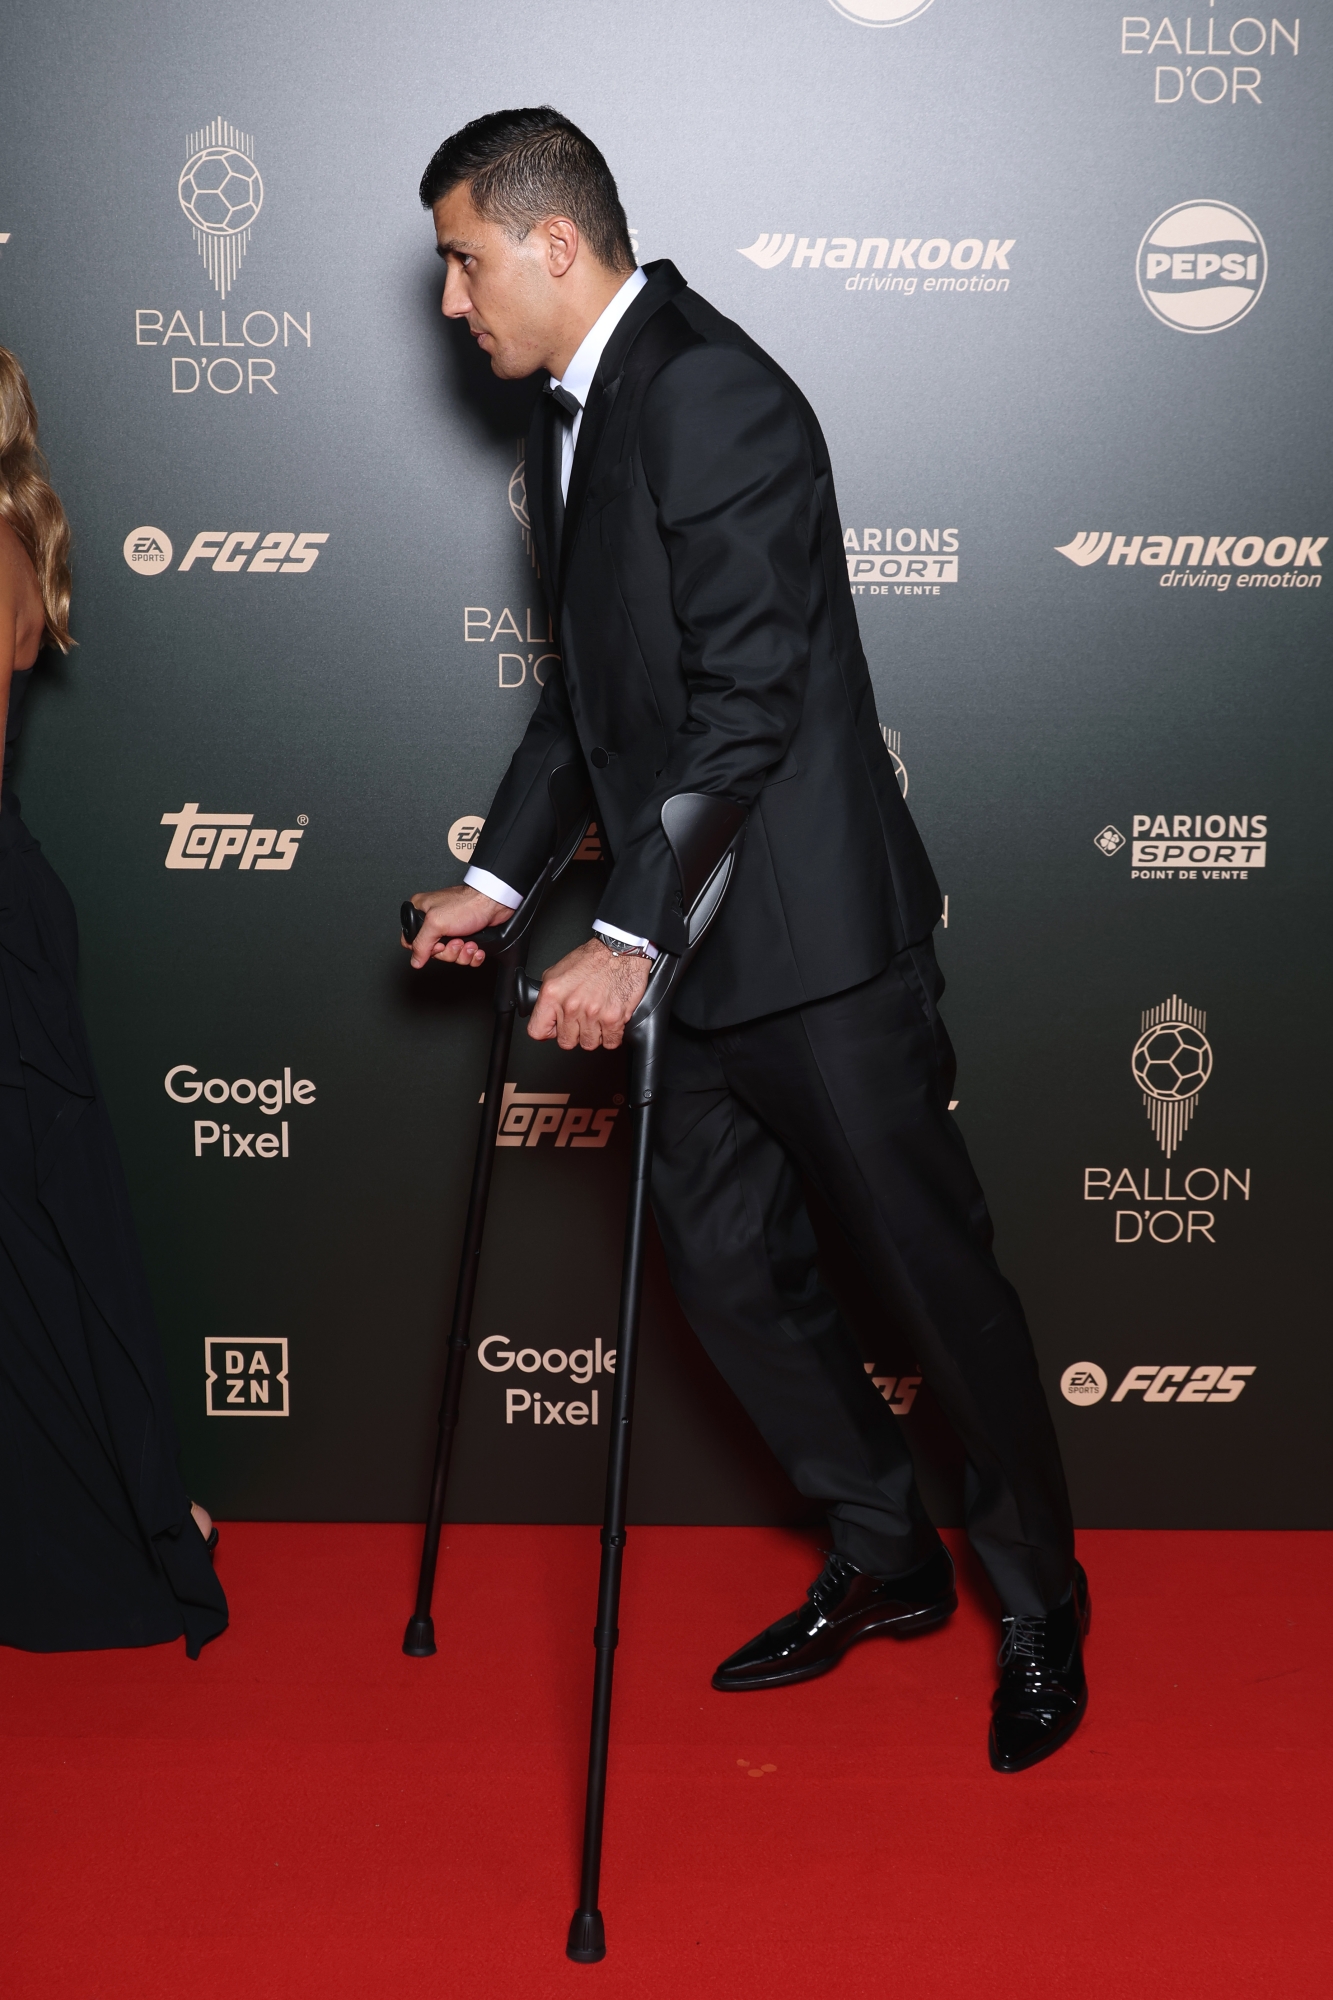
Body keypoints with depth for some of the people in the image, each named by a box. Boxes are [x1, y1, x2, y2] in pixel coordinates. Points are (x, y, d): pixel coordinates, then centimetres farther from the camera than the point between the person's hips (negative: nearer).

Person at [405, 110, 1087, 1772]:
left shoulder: (713, 397, -16)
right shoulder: (571, 412, 15)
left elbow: (749, 701, -23)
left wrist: (626, 939, -26)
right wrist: (501, 876, 17)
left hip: (814, 944, -9)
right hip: (689, 949, 10)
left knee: (932, 1273, 3)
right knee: (731, 1269, 14)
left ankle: (1038, 1608, 21)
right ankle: (885, 1565, 32)